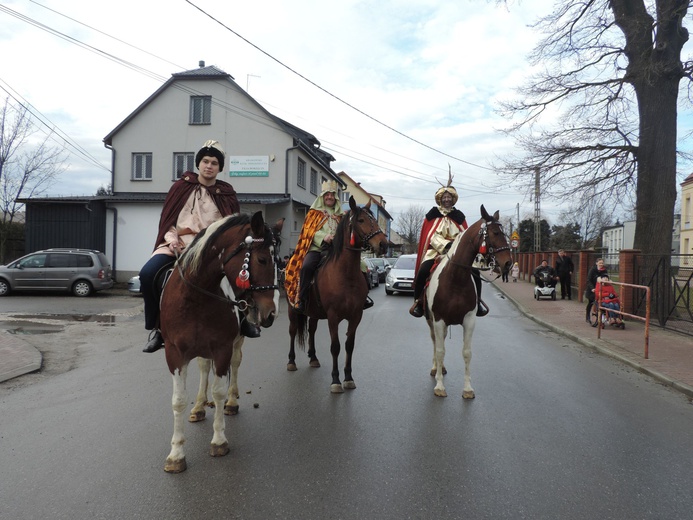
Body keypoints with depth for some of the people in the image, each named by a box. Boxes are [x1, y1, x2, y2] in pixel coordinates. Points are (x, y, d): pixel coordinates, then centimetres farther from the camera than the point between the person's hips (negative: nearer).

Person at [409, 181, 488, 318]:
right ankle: (418, 300, -9)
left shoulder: (459, 216, 12)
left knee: (474, 271, -17)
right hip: (436, 250, -2)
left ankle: (477, 300, 7)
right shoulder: (433, 215, 6)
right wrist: (446, 245, -21)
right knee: (423, 271, -28)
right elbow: (432, 236, -5)